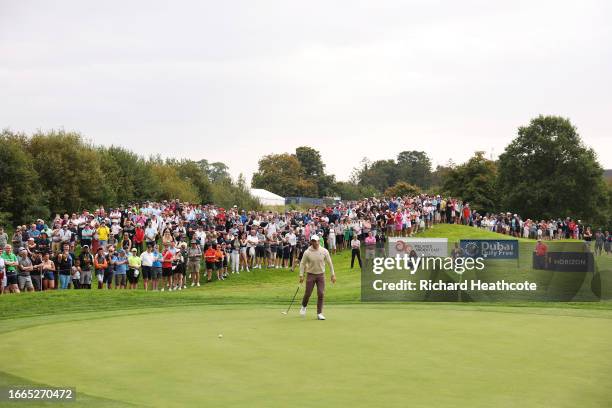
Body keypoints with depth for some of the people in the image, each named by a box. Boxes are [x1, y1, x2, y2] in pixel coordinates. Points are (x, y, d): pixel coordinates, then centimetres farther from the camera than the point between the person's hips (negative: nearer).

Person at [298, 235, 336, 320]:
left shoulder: (324, 251, -5)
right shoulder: (307, 252, -8)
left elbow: (329, 263, 3)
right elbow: (302, 263, -1)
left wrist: (333, 275, 2)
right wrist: (301, 275, -5)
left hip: (321, 275, 1)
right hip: (310, 274, -1)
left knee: (321, 294, -6)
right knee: (307, 293, 1)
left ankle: (319, 313, 3)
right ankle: (304, 306, 32)